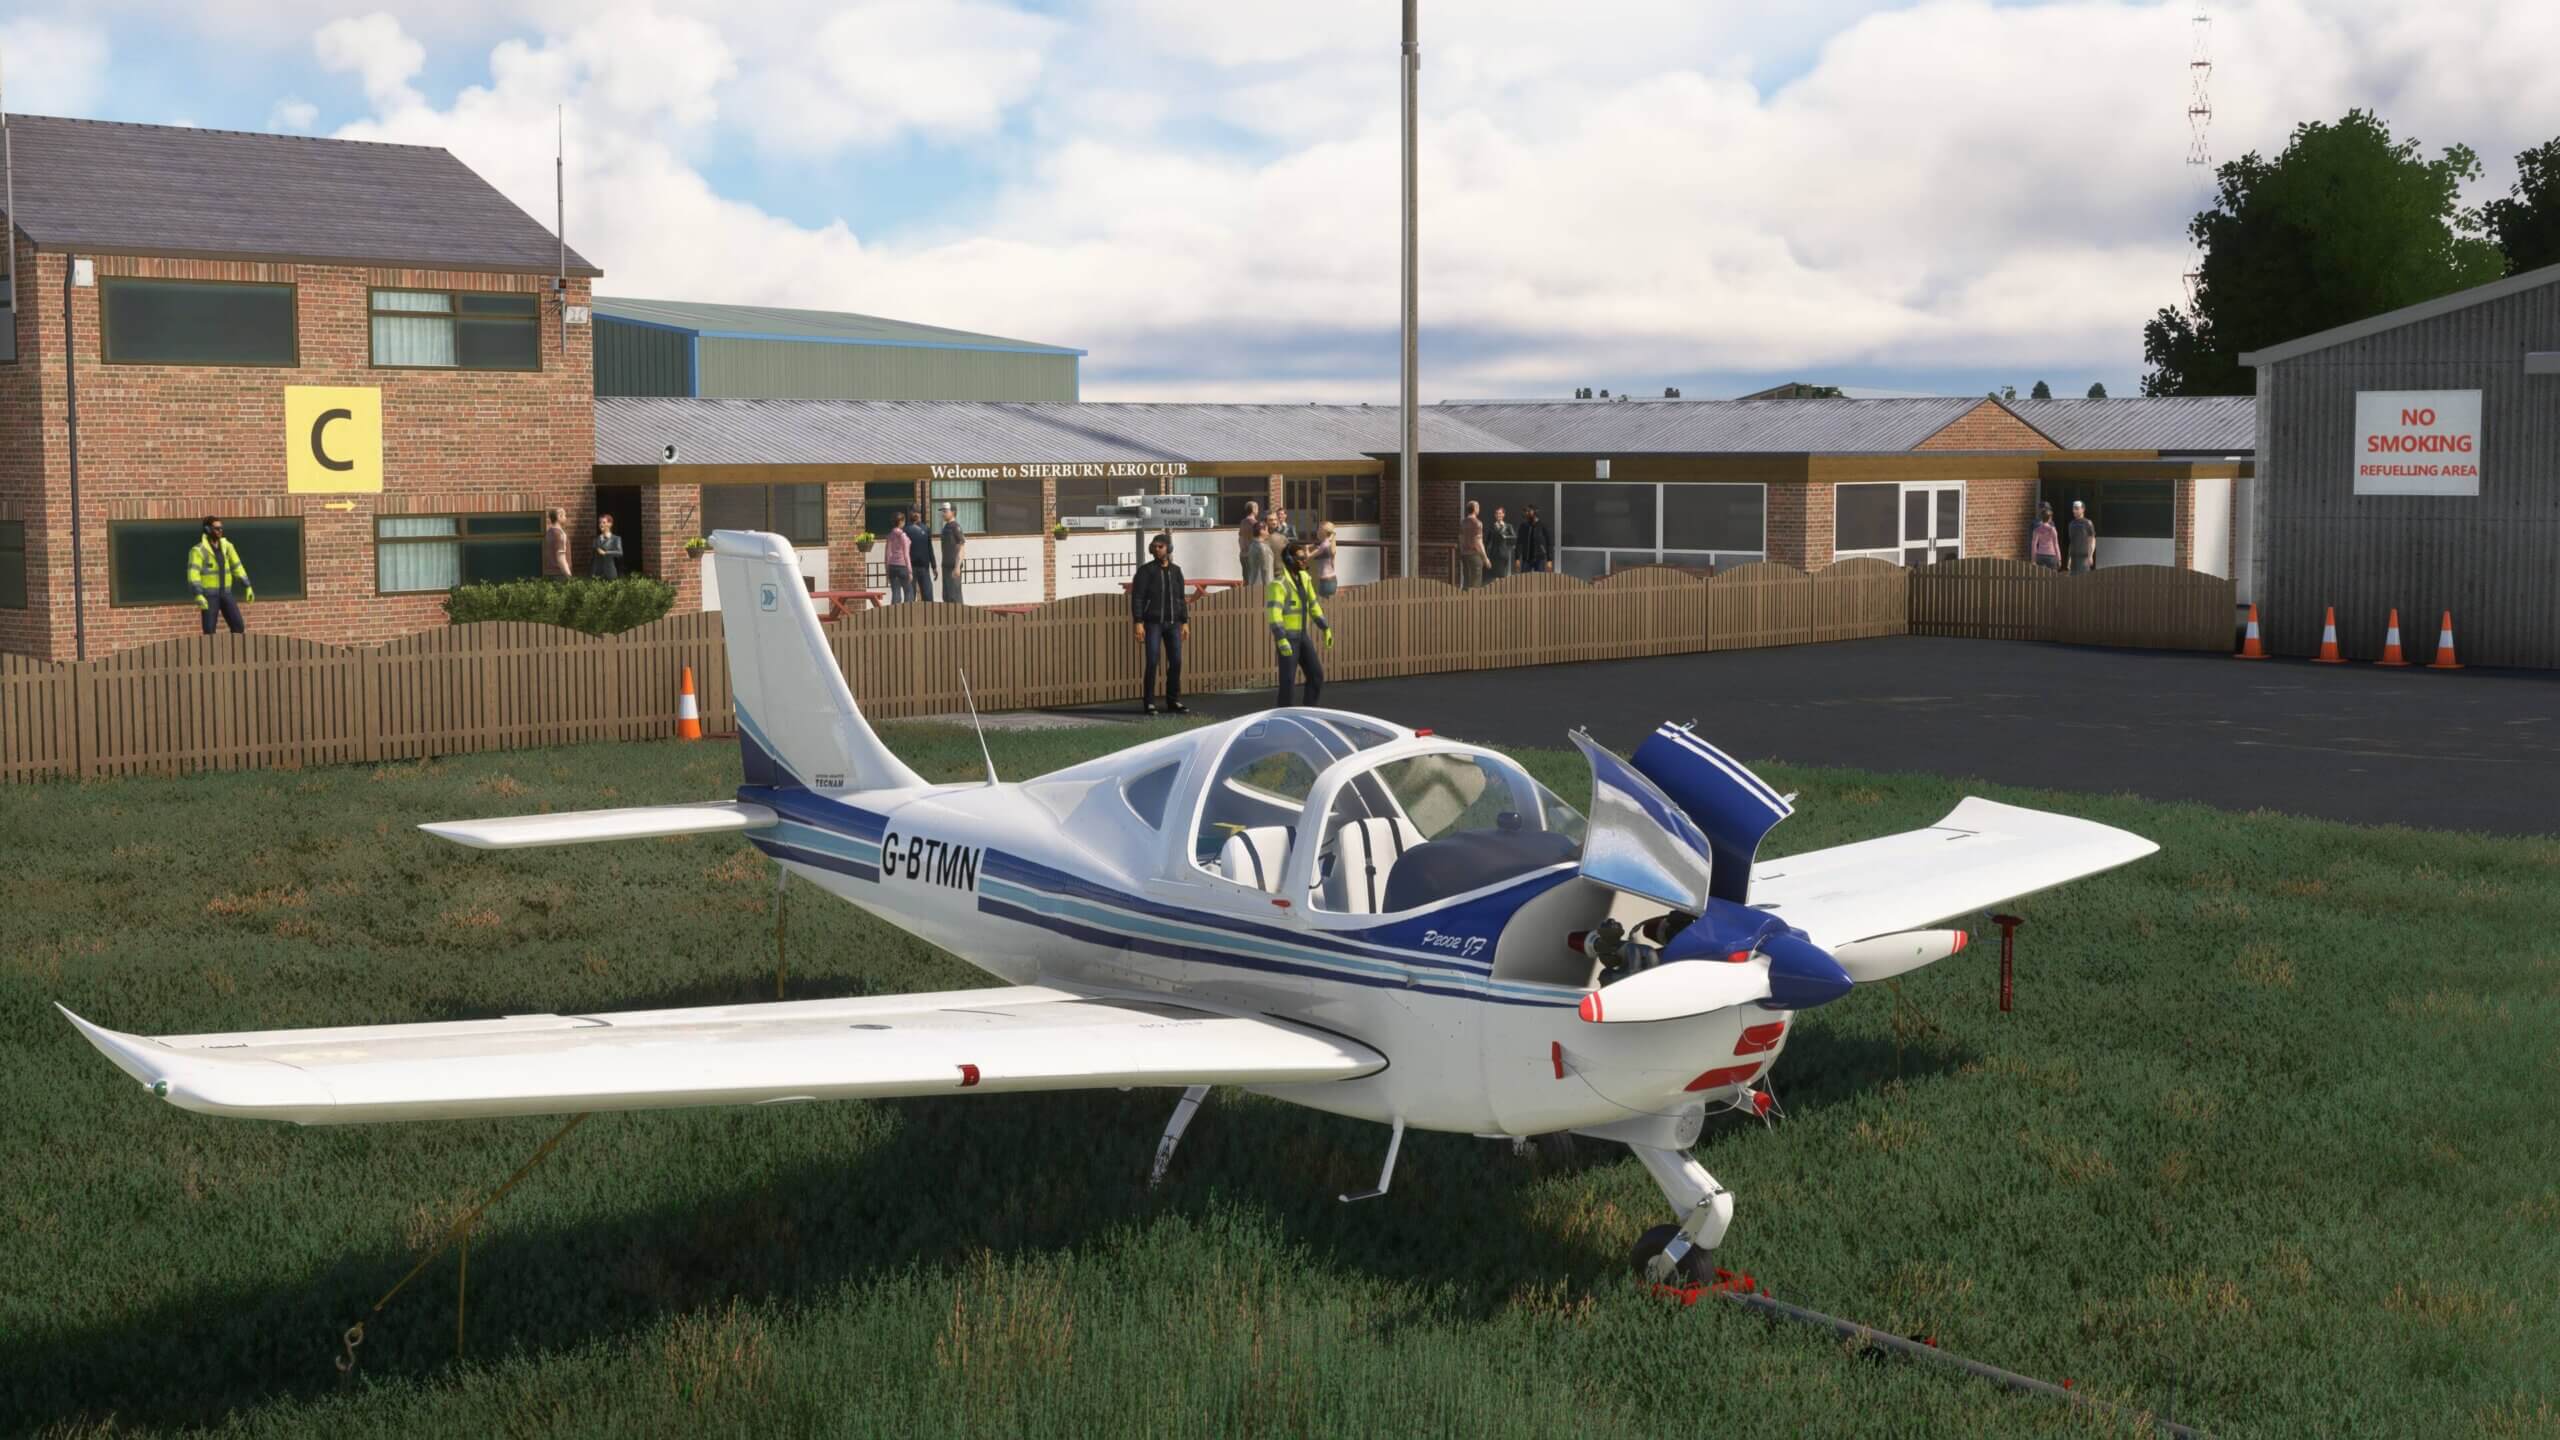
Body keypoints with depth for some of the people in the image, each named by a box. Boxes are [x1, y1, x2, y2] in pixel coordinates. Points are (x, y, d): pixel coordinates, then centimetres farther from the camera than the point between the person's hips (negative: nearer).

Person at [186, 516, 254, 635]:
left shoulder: (226, 546, 6)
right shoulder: (198, 550, -13)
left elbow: (237, 567, 13)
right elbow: (193, 574, -22)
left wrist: (247, 587, 10)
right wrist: (198, 595, -33)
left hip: (226, 594, 5)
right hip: (209, 595, -5)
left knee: (238, 627, -4)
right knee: (209, 631, -5)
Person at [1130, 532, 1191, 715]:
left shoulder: (1176, 570, 11)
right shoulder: (1146, 570, -1)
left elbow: (1181, 598, 15)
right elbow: (1137, 597, -5)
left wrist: (1185, 622, 10)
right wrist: (1138, 622, -14)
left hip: (1173, 623, 4)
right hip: (1153, 622, -4)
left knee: (1176, 662, 2)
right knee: (1152, 662, -8)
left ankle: (1173, 700, 12)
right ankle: (1148, 702, -3)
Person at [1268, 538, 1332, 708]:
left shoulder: (1303, 577, 7)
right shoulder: (1278, 583, -20)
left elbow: (1313, 605, 17)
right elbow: (1273, 614, -28)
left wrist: (1326, 629, 16)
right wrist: (1281, 640, -36)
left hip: (1302, 635, 8)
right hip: (1286, 637, -8)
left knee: (1316, 674, 5)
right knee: (1288, 679, -5)